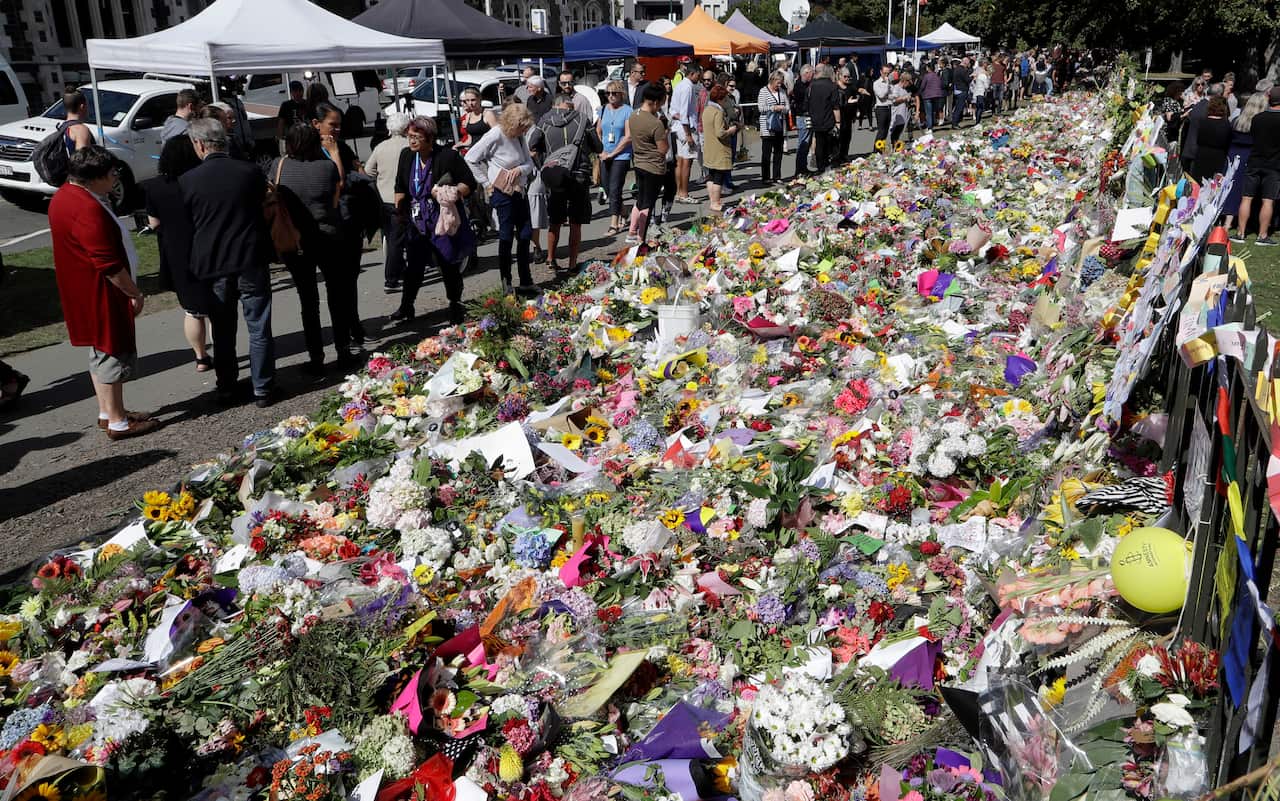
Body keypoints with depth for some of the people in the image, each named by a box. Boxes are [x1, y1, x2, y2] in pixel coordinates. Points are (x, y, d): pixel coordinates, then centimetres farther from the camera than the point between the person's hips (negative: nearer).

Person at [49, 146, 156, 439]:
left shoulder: (65, 196, 9)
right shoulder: (88, 209, -26)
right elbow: (110, 264, -26)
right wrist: (135, 293, -14)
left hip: (83, 292, 11)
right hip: (102, 295, -11)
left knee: (101, 353, 19)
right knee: (114, 354, 0)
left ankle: (107, 412, 30)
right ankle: (118, 422, 9)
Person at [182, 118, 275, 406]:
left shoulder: (187, 181, -8)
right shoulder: (251, 172, -7)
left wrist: (194, 263, 13)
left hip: (211, 266, 0)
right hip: (251, 261, 0)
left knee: (223, 331, 14)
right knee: (259, 329, 8)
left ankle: (226, 389, 23)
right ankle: (263, 390, 13)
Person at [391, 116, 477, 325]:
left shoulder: (448, 156, -11)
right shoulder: (407, 156, 6)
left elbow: (470, 183, -8)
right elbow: (400, 187, 20)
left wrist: (453, 192, -25)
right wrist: (400, 211, 15)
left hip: (445, 221, -4)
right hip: (417, 223, 5)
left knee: (449, 267, 4)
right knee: (413, 266, 10)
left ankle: (455, 307, 20)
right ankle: (406, 306, 23)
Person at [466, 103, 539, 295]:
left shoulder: (519, 137, 5)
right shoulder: (495, 136, -15)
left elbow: (529, 163, 10)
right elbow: (471, 159, -12)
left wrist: (520, 169, -13)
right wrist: (486, 182, -11)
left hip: (520, 191, 7)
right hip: (503, 192, -7)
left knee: (525, 235, 9)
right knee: (506, 237, -1)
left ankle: (526, 282, 19)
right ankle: (506, 283, 10)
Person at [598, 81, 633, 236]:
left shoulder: (627, 111, -7)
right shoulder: (603, 110, 10)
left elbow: (628, 137, -11)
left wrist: (612, 153, -11)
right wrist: (602, 150, 7)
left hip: (621, 156, -6)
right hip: (605, 156, 6)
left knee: (614, 190, -12)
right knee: (608, 189, 10)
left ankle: (614, 224, -11)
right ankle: (621, 217, 28)